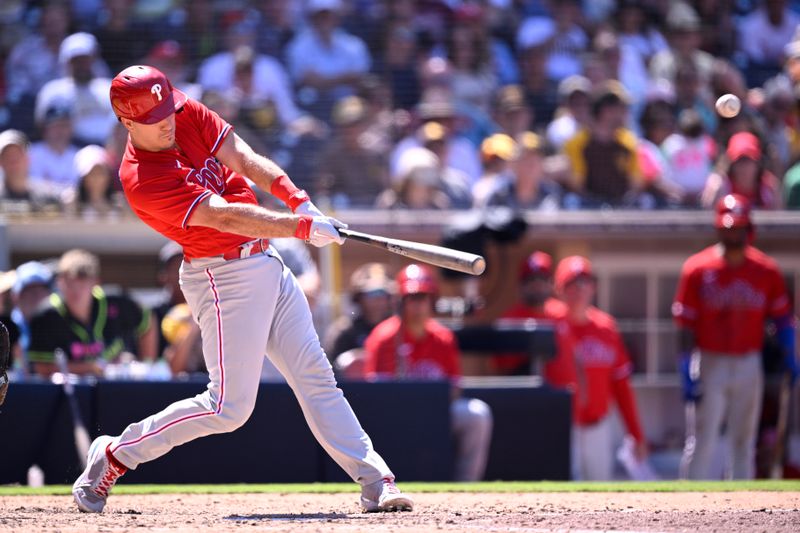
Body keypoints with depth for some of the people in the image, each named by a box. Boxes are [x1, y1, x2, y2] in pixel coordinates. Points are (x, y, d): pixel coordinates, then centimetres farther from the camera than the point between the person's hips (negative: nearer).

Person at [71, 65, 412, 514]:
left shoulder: (187, 113, 0)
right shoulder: (142, 182, -23)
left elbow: (244, 159, -6)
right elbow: (226, 217, -28)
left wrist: (297, 199, -21)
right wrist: (302, 226, -32)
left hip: (266, 262, 8)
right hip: (225, 278, -8)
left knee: (315, 377, 5)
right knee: (230, 406, -7)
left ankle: (376, 481, 6)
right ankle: (115, 456, 7)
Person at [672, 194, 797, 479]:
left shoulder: (766, 270, 2)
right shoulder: (698, 269, -5)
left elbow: (782, 318, 5)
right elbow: (685, 325, -6)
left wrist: (789, 359, -8)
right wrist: (687, 374, -12)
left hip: (749, 366, 3)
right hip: (709, 365, -3)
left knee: (744, 442, 9)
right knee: (701, 442, -6)